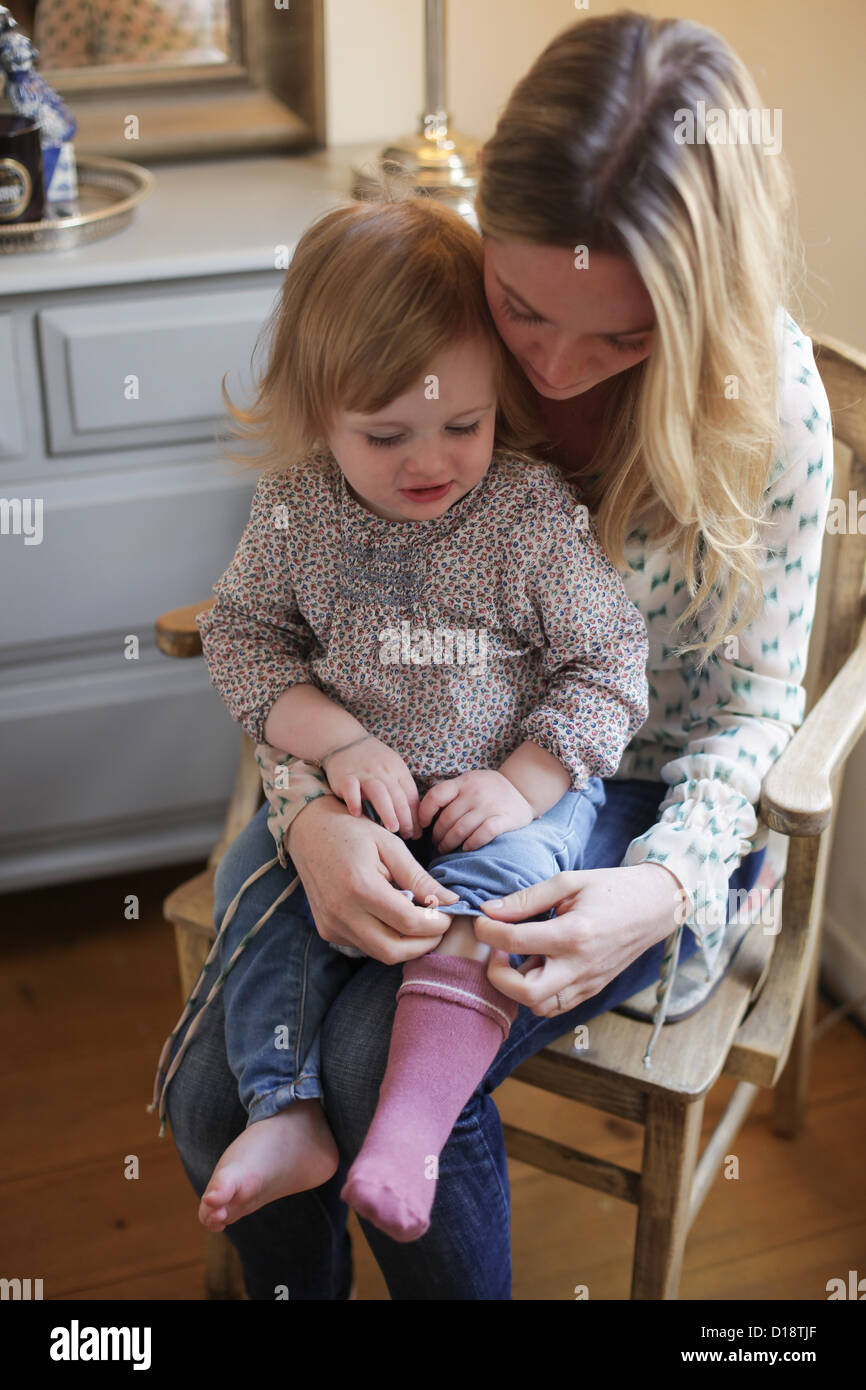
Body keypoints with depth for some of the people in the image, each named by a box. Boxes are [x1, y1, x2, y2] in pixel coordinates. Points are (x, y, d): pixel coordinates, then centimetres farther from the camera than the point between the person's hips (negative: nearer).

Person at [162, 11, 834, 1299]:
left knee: (389, 1062, -24)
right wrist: (310, 809, -25)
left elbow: (753, 705, -9)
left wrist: (665, 887, -27)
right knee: (213, 1103, -10)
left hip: (638, 801, -2)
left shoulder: (768, 394, -18)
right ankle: (295, 1287, 23)